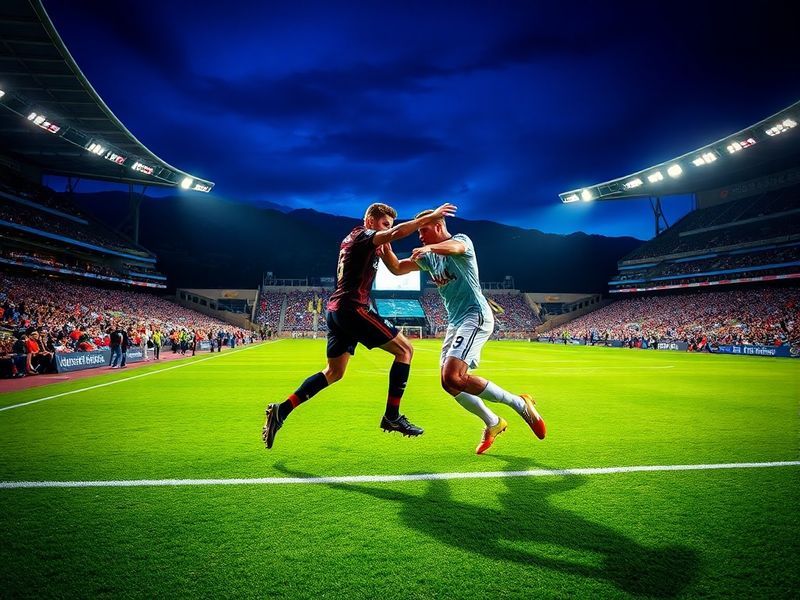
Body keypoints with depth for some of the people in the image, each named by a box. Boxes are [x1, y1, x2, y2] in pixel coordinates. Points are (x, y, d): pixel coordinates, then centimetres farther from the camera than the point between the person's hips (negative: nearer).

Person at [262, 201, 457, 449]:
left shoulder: (351, 239, 22)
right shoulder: (362, 235, -5)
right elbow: (397, 233, -24)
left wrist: (383, 249, 16)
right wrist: (430, 216, -18)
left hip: (336, 309, 10)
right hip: (353, 308, -10)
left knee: (334, 372, 16)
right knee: (405, 349, -3)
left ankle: (281, 410, 10)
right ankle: (391, 417, -3)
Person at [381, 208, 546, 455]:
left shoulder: (462, 239, -6)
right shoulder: (427, 258, 17)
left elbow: (453, 247, -32)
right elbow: (396, 268, 17)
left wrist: (428, 248, -51)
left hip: (475, 316, -9)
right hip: (455, 322, 9)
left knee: (453, 377, -23)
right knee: (450, 383, 4)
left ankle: (520, 404, -11)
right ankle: (493, 423, 23)